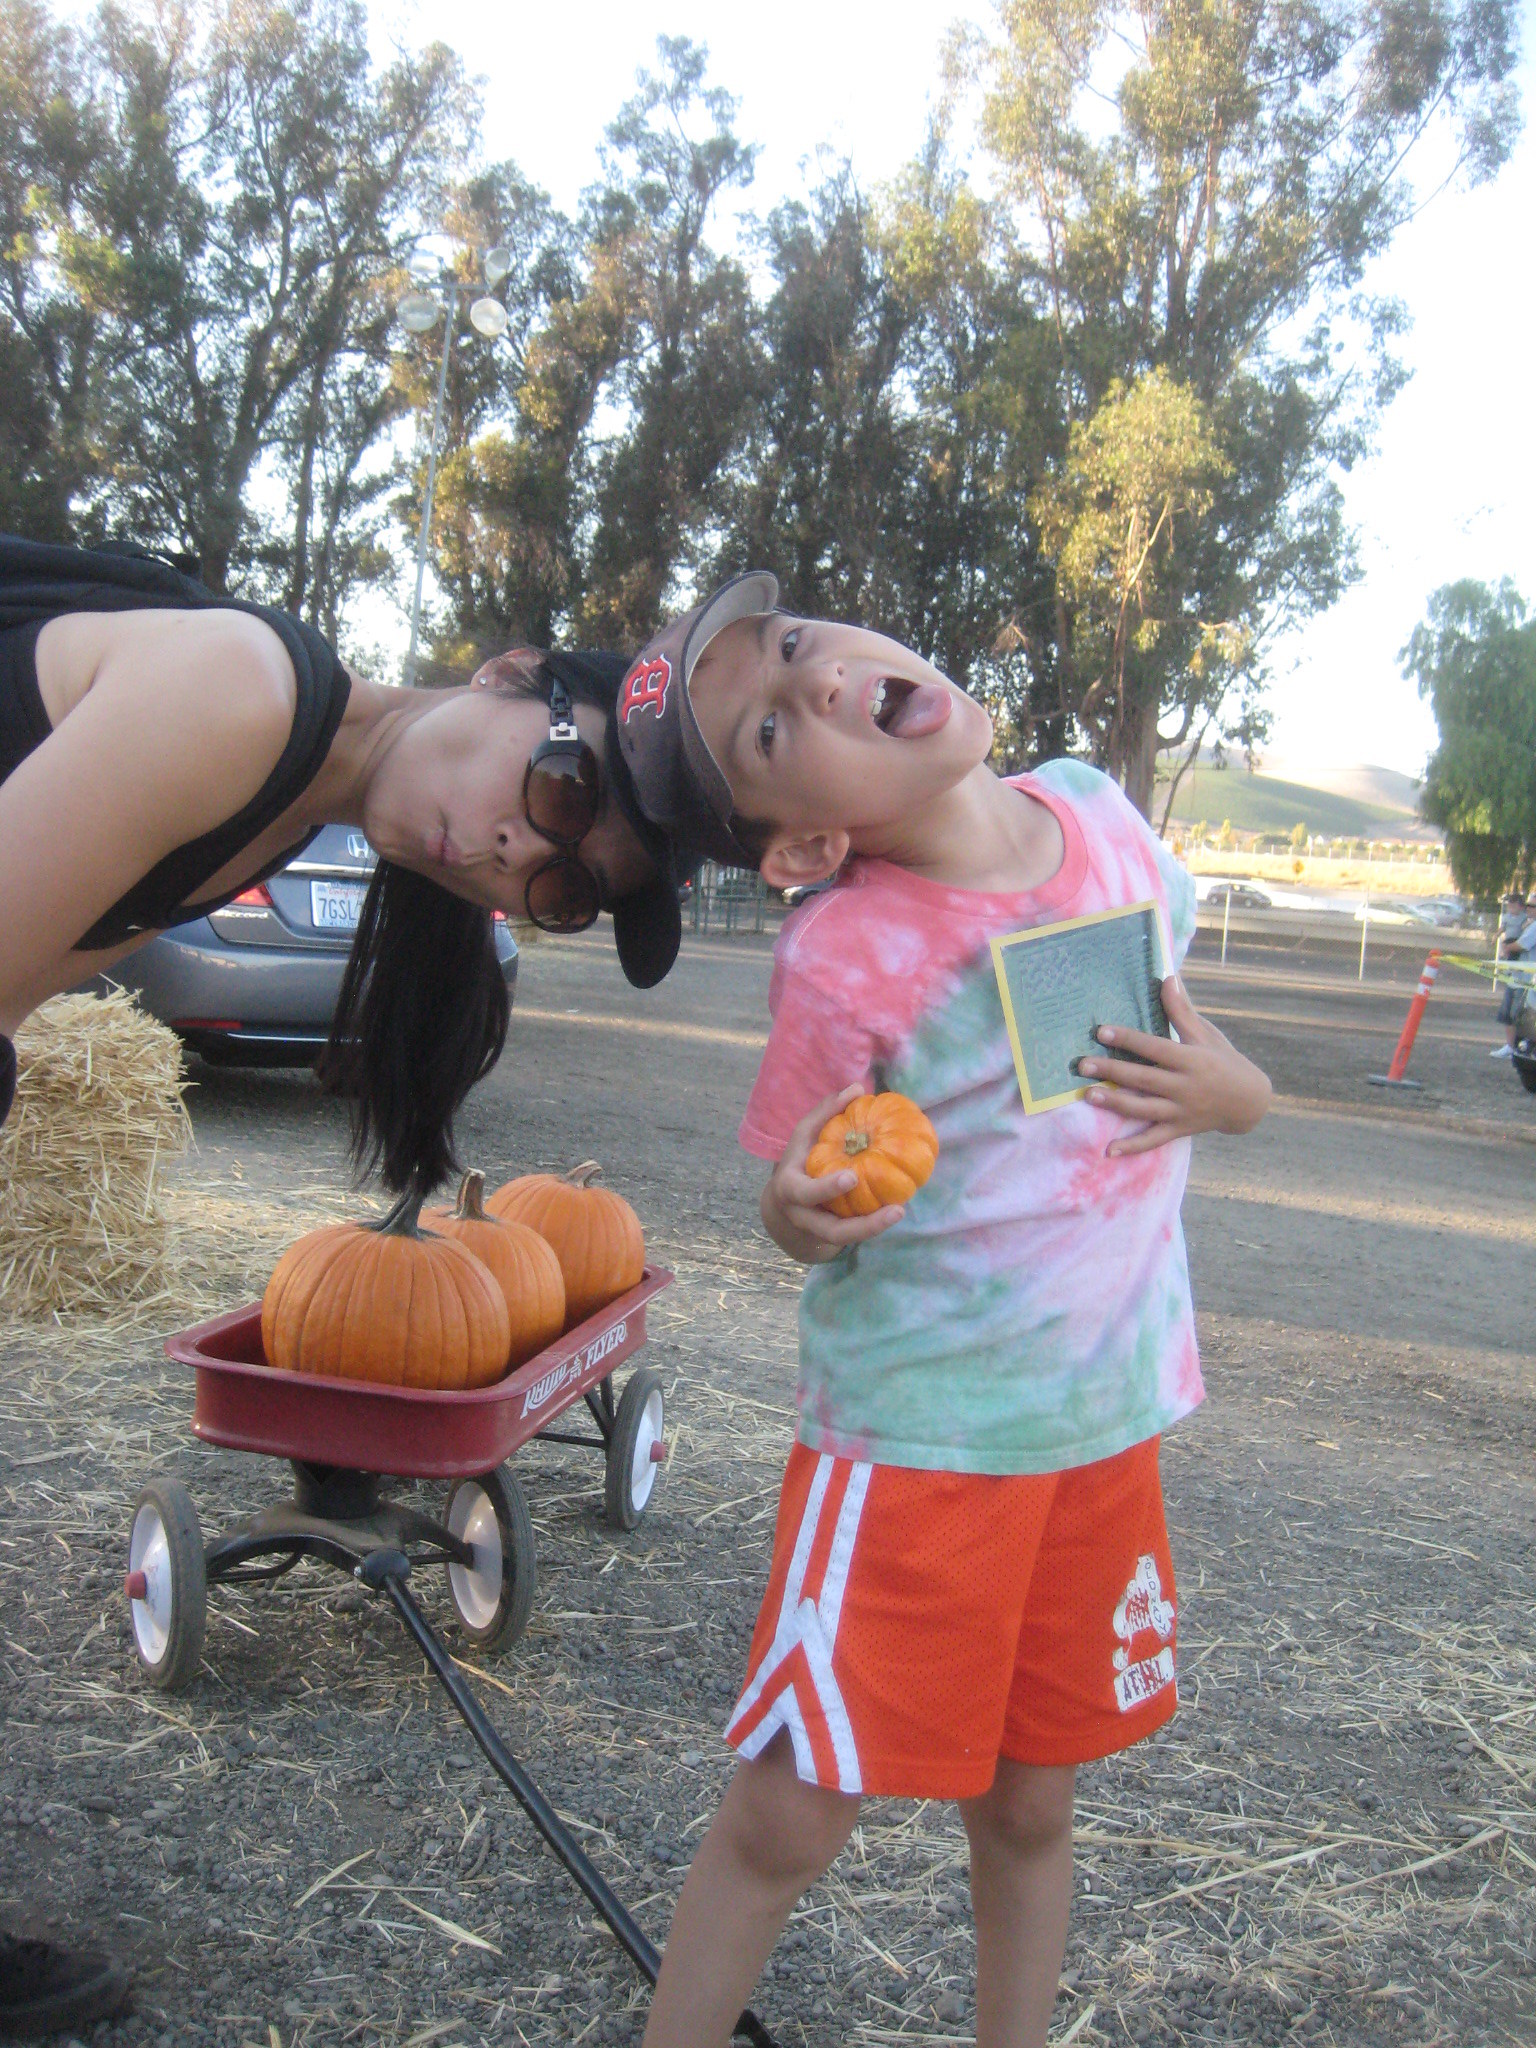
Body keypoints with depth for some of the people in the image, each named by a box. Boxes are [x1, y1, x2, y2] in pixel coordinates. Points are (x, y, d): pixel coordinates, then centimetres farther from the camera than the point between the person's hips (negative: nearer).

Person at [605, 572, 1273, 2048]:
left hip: (1108, 1414, 4)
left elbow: (1188, 1038, 11)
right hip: (915, 1429, -4)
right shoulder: (841, 961, -20)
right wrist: (801, 1214, -30)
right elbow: (802, 1210, -7)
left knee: (1028, 1803, 17)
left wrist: (1222, 1087, -11)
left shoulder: (1096, 812, -6)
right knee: (787, 1817, 2)